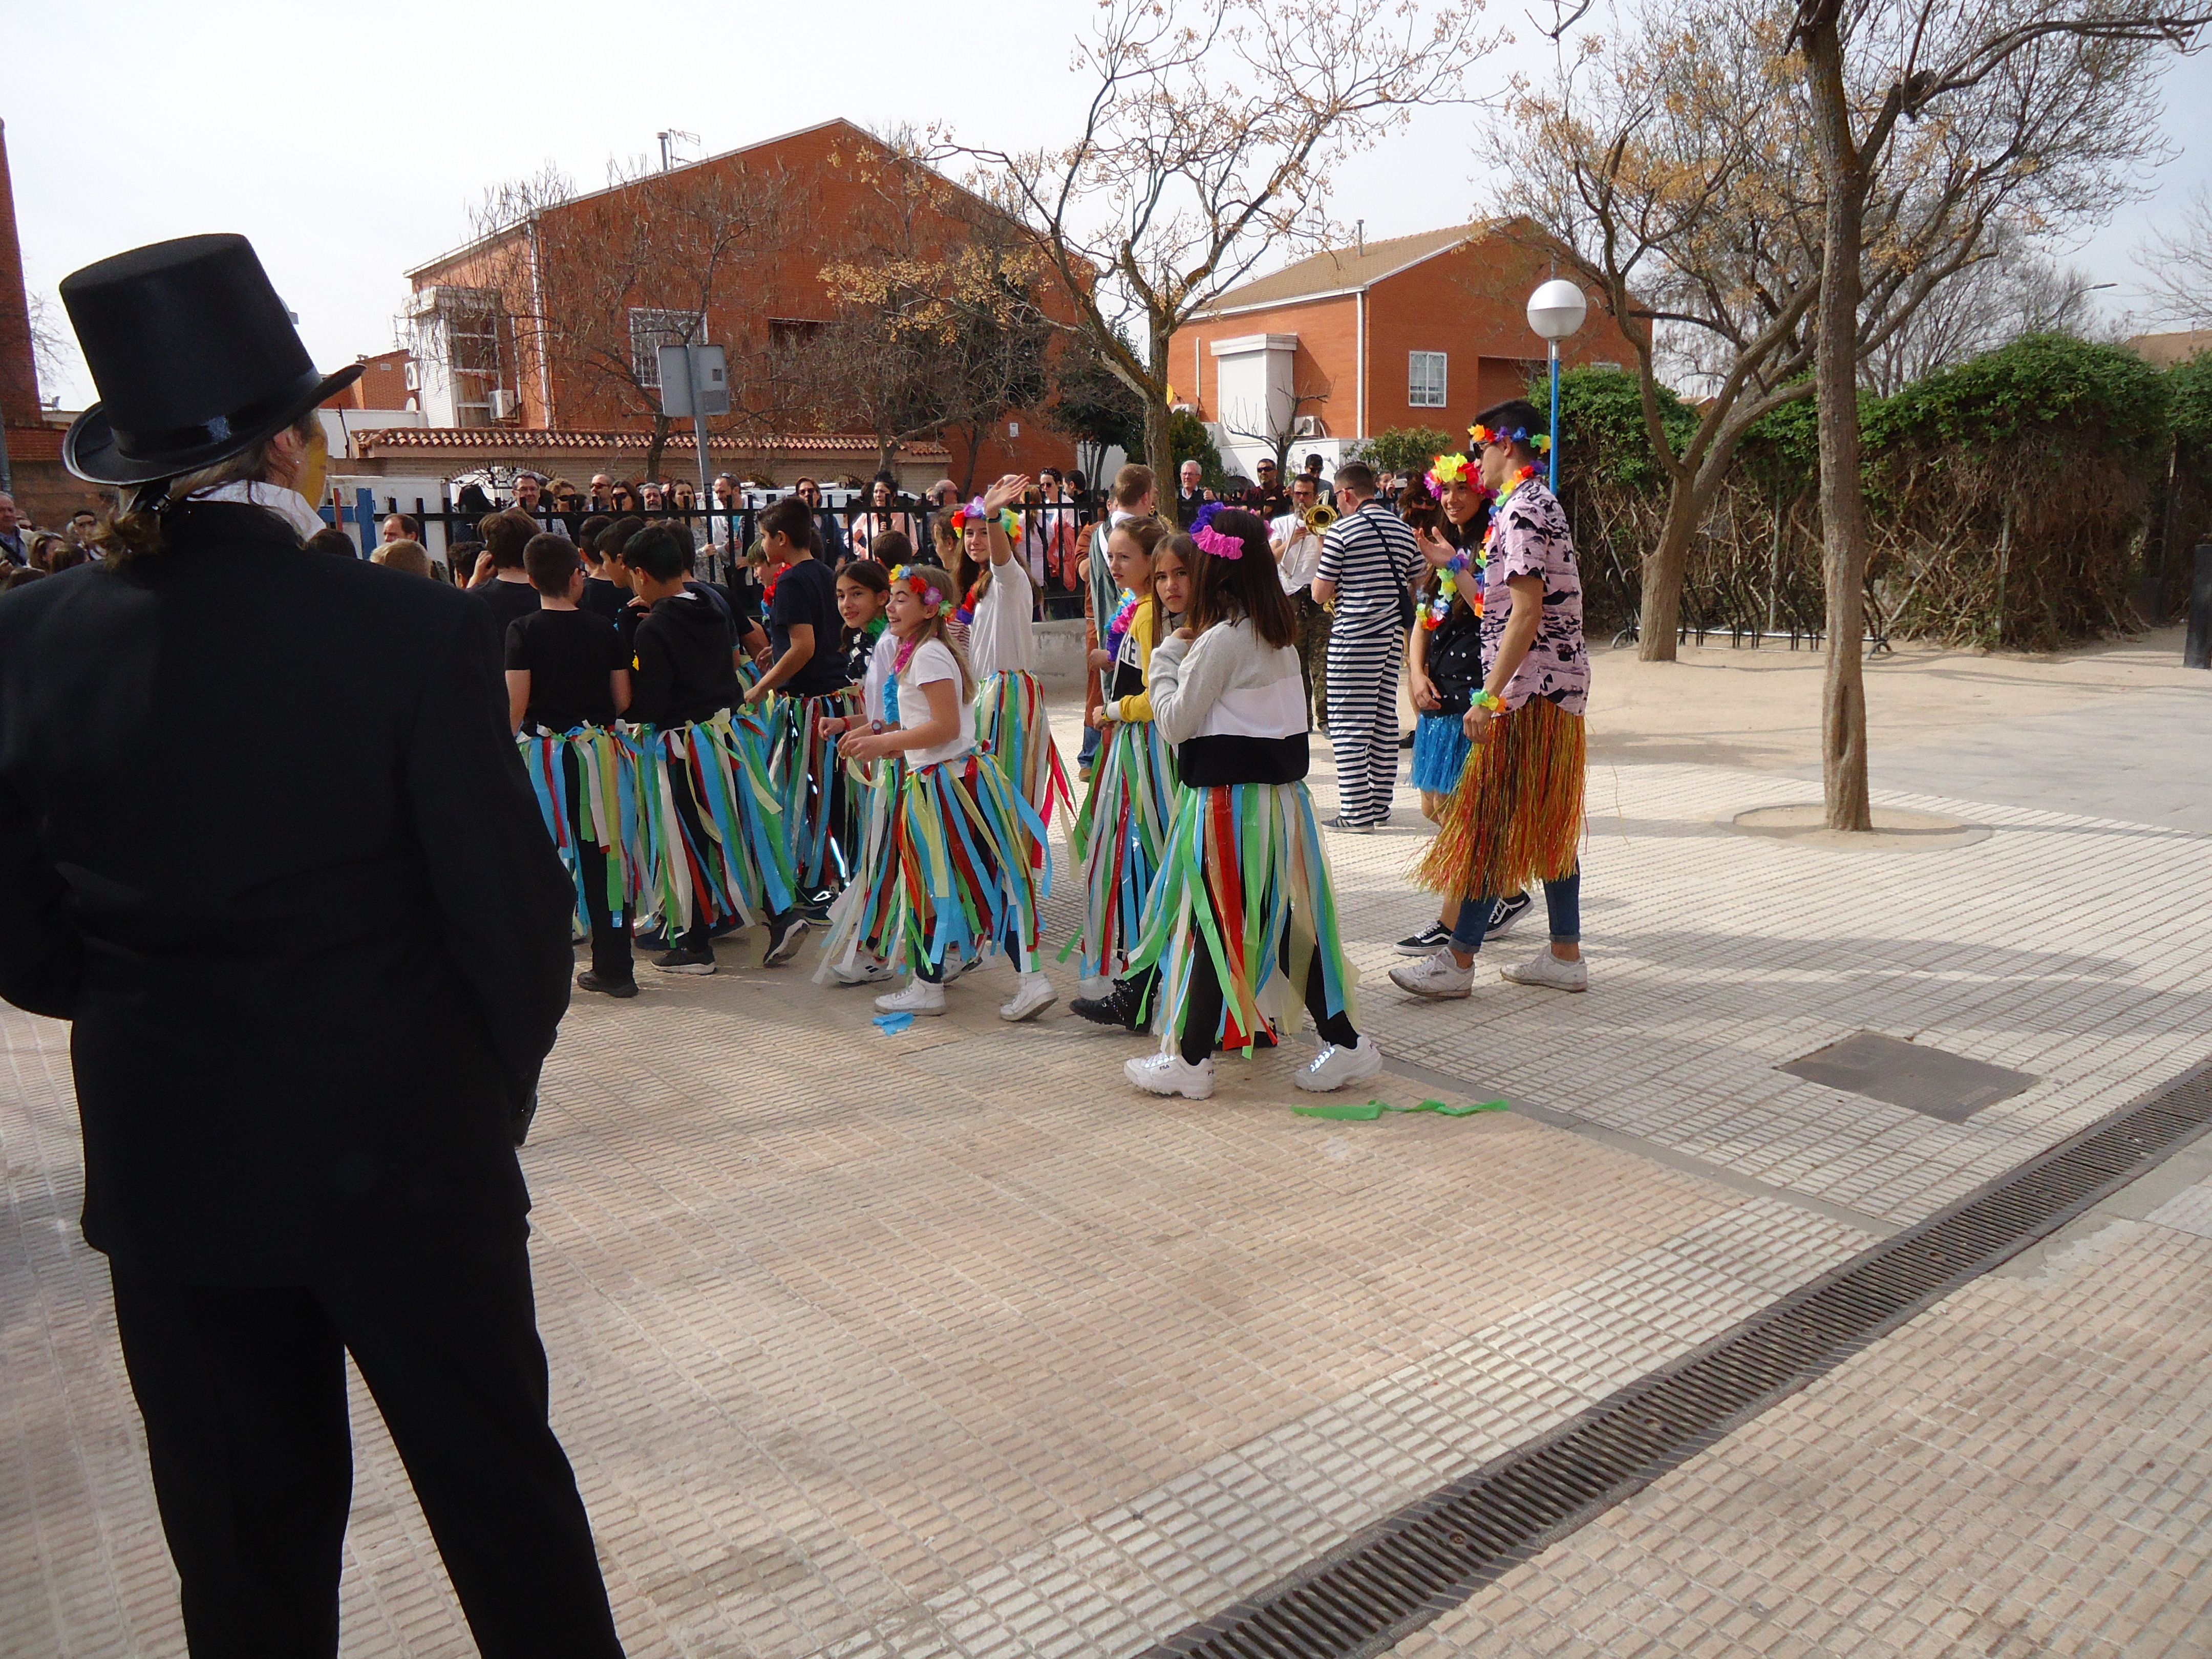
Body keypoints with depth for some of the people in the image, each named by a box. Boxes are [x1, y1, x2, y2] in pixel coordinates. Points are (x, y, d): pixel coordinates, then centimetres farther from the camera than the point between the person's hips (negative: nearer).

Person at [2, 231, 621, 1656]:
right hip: (404, 1155, -3)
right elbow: (514, 910, -15)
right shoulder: (414, 631, -17)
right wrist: (500, 1086, 3)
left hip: (167, 1168, 4)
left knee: (243, 1528, 20)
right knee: (499, 1482, 17)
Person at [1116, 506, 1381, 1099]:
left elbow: (1175, 722, -12)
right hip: (1280, 790, 8)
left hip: (1230, 799, -8)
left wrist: (1166, 659, 1)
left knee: (1211, 923, 0)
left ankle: (1191, 1060, 10)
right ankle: (1343, 1039, 16)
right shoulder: (1278, 634, 10)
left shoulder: (1220, 640, -15)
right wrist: (1188, 654, 9)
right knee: (1282, 922, 13)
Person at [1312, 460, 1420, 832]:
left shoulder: (1342, 530, -10)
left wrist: (1321, 553, 9)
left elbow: (1320, 593, -7)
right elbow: (1414, 590, 16)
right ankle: (1379, 804, 19)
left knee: (1348, 726, -4)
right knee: (1385, 723, 12)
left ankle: (1356, 813, -6)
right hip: (1393, 636, 7)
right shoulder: (1404, 530, 10)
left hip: (1354, 637, -7)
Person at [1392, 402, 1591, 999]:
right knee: (1550, 825, 12)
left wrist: (1489, 697, -22)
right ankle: (1566, 955, 19)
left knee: (1492, 824, -6)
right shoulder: (1541, 503, 18)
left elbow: (1527, 611, -21)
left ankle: (1457, 961, -1)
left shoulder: (1522, 510, -13)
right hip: (1558, 686, 10)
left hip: (1532, 689, -10)